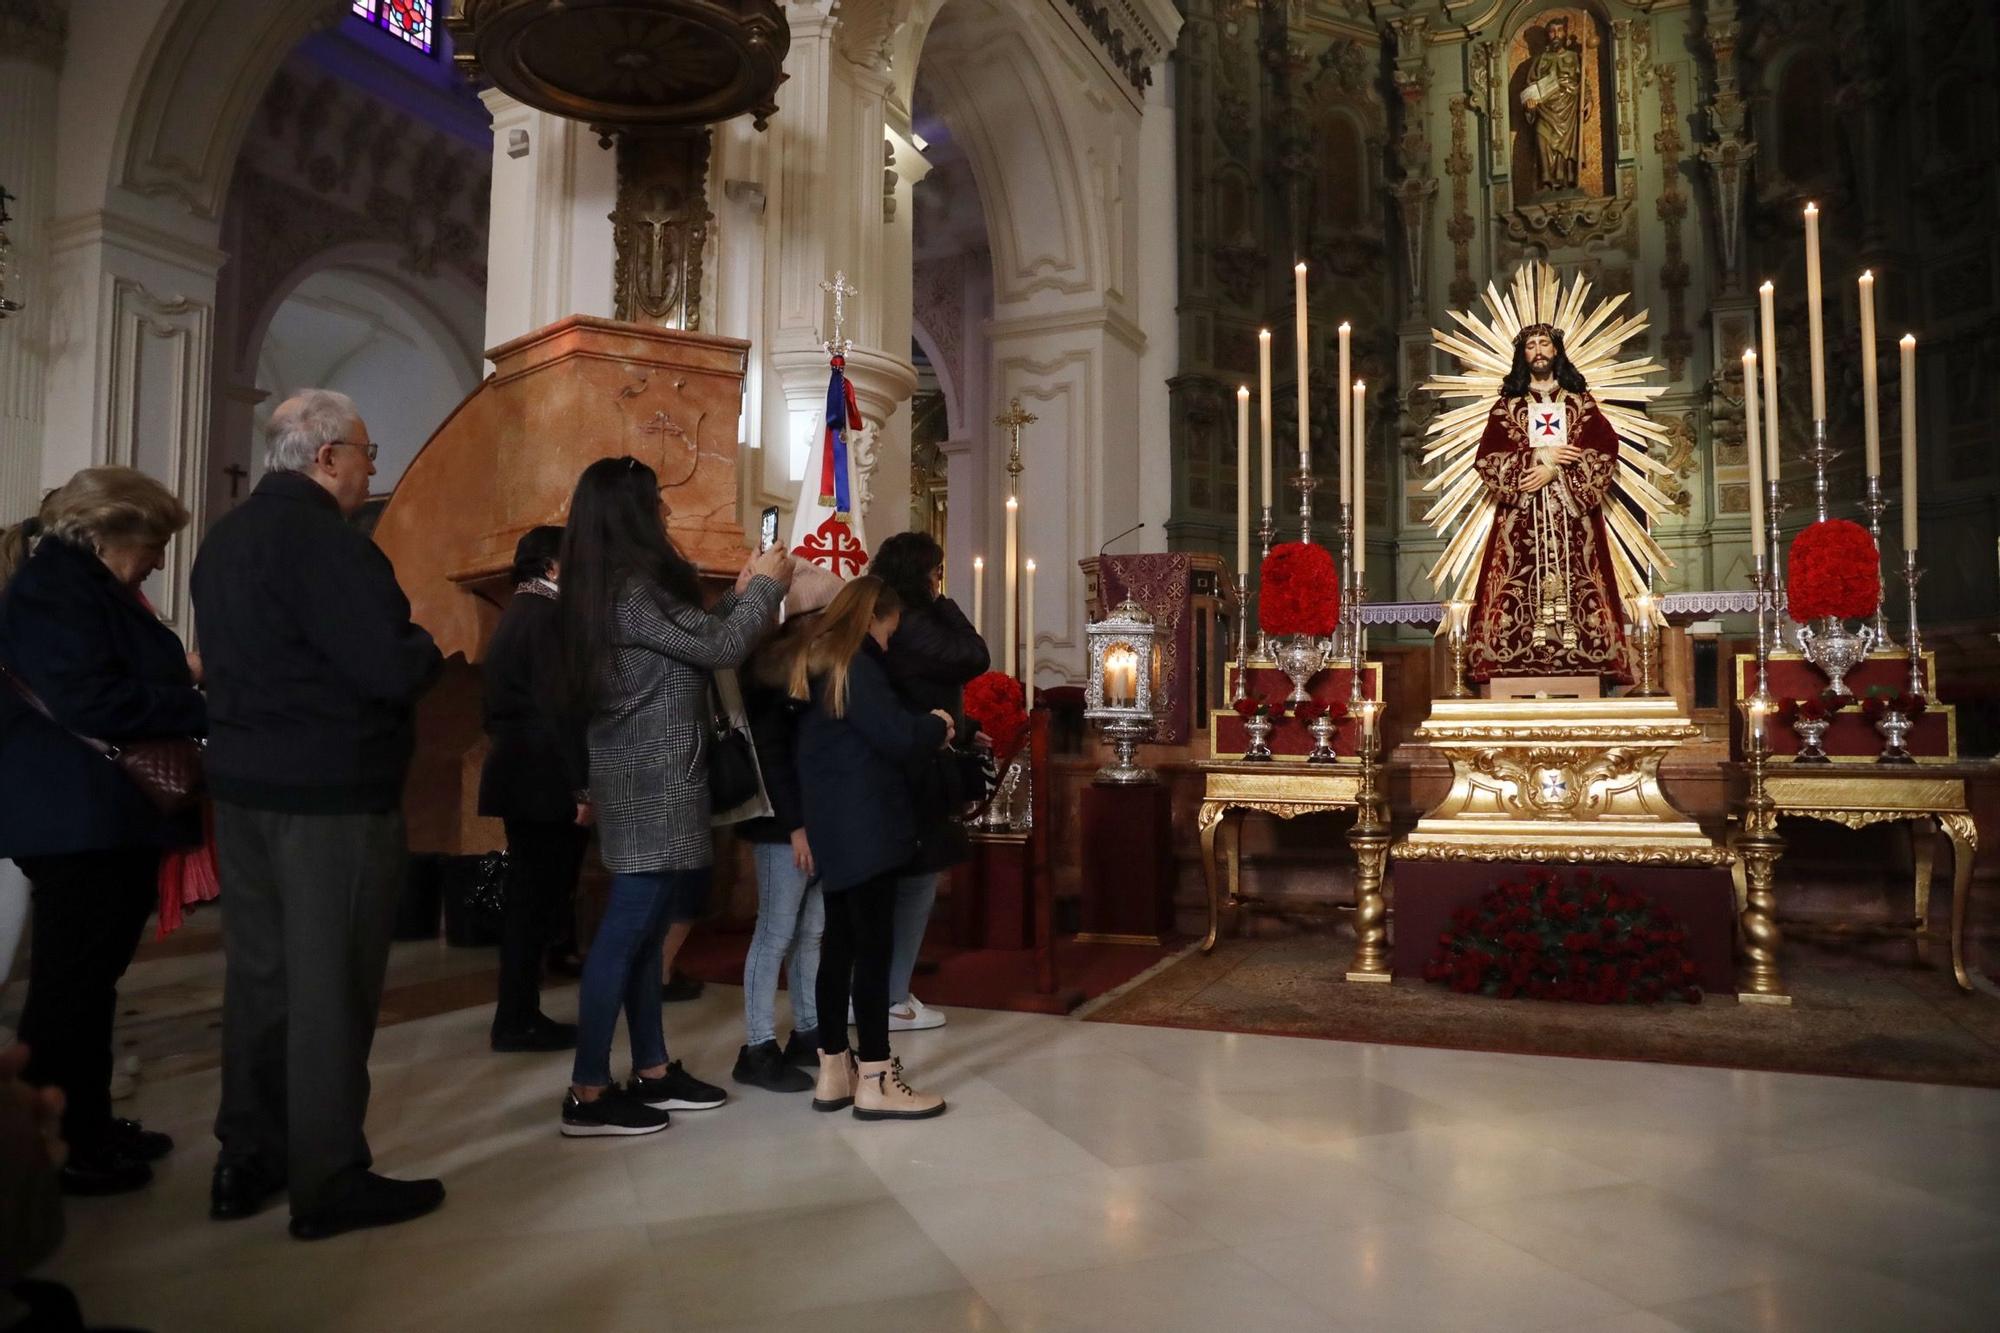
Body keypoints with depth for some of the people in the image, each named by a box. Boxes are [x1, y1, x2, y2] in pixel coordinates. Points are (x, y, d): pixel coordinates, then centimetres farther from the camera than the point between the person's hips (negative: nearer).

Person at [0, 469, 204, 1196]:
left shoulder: (90, 585, 18)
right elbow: (89, 701, -23)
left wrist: (181, 675, 4)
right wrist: (206, 705, -18)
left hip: (106, 819, 10)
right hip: (78, 821, -10)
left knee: (89, 980, 16)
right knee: (70, 984, -1)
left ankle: (86, 1127, 26)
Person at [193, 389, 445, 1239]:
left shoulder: (226, 537, 12)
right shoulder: (322, 539, -18)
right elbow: (392, 670, -24)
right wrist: (431, 647, -2)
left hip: (244, 785, 9)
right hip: (333, 794, -9)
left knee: (258, 974, 15)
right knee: (330, 987, -1)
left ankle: (246, 1161, 26)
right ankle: (329, 1183, 8)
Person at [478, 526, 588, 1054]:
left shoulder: (514, 614, 16)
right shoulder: (549, 615, -13)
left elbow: (499, 702, 17)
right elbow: (557, 707, -21)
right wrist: (581, 788, -21)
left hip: (516, 771, 10)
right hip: (545, 777, -10)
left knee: (528, 896, 13)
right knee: (539, 898, -3)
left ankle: (518, 1015, 18)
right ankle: (517, 1020, 3)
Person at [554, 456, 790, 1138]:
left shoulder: (612, 588, 14)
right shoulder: (632, 591, -18)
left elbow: (692, 637, 20)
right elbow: (717, 647, -17)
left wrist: (740, 594, 18)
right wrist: (765, 586, -2)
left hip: (646, 782, 10)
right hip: (652, 788, -10)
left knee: (642, 930, 14)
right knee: (625, 933, -5)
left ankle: (653, 1073, 24)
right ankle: (588, 1094, 2)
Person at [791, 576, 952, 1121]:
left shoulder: (818, 665, 16)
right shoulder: (853, 666, -13)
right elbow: (897, 736, -20)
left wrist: (924, 728, 12)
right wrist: (938, 725, -1)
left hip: (834, 825, 10)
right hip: (865, 826, -10)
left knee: (840, 942, 12)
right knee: (873, 944, -5)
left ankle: (834, 1070, 18)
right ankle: (874, 1081, -1)